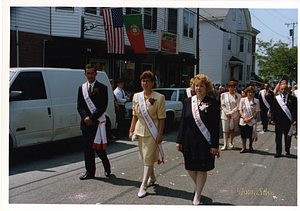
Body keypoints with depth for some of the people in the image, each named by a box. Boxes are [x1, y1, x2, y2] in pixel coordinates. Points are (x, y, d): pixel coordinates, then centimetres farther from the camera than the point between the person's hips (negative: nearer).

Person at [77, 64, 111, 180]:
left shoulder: (102, 88, -2)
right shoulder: (82, 88, 12)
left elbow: (103, 106, -9)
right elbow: (79, 106, 9)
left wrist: (92, 118, -14)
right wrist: (85, 118, -8)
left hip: (98, 123, -4)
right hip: (86, 123, 4)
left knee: (98, 148, -3)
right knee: (88, 148, 7)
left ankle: (107, 166, 22)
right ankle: (90, 172, 16)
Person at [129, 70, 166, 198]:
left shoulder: (159, 97, -8)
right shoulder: (136, 96, 6)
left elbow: (161, 118, -9)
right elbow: (135, 115, 12)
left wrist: (160, 134, -13)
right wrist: (131, 130, 9)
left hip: (152, 131, -5)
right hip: (140, 130, 5)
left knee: (148, 158, -4)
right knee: (145, 157, 15)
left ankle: (143, 186, 2)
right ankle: (152, 178, 36)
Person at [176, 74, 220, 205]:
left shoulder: (213, 103, -6)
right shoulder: (188, 102, 5)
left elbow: (216, 126, -7)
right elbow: (183, 123, 7)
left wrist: (214, 145, -11)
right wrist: (179, 141, 4)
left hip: (205, 143, -4)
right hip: (190, 142, 4)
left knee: (202, 169, 5)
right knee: (190, 167, 11)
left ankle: (197, 196, 19)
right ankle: (198, 187, 39)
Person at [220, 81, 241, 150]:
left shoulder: (238, 96, 4)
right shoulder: (223, 95, 7)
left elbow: (237, 106, -2)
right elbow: (222, 105, 3)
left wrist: (231, 113, -12)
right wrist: (226, 113, -9)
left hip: (234, 115, 0)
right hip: (225, 115, 0)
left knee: (233, 130, 7)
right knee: (225, 130, -4)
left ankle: (231, 142, 23)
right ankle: (225, 145, -3)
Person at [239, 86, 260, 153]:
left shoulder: (256, 101, -1)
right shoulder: (242, 100, 3)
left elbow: (257, 111, -2)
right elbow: (240, 110, 3)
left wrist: (250, 118, -12)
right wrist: (244, 118, -9)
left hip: (252, 121, -1)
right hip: (243, 120, 1)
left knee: (251, 134, 5)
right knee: (243, 134, 3)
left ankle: (250, 146, 25)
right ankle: (243, 147, 13)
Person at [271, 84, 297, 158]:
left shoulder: (293, 99, 0)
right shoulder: (276, 98, 4)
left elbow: (295, 110, -1)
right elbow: (273, 110, 5)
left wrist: (295, 120, -9)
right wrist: (272, 119, -2)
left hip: (288, 121, -1)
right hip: (278, 121, 1)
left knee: (288, 137, 10)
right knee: (278, 137, 6)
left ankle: (287, 151, 27)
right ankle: (278, 152, 15)